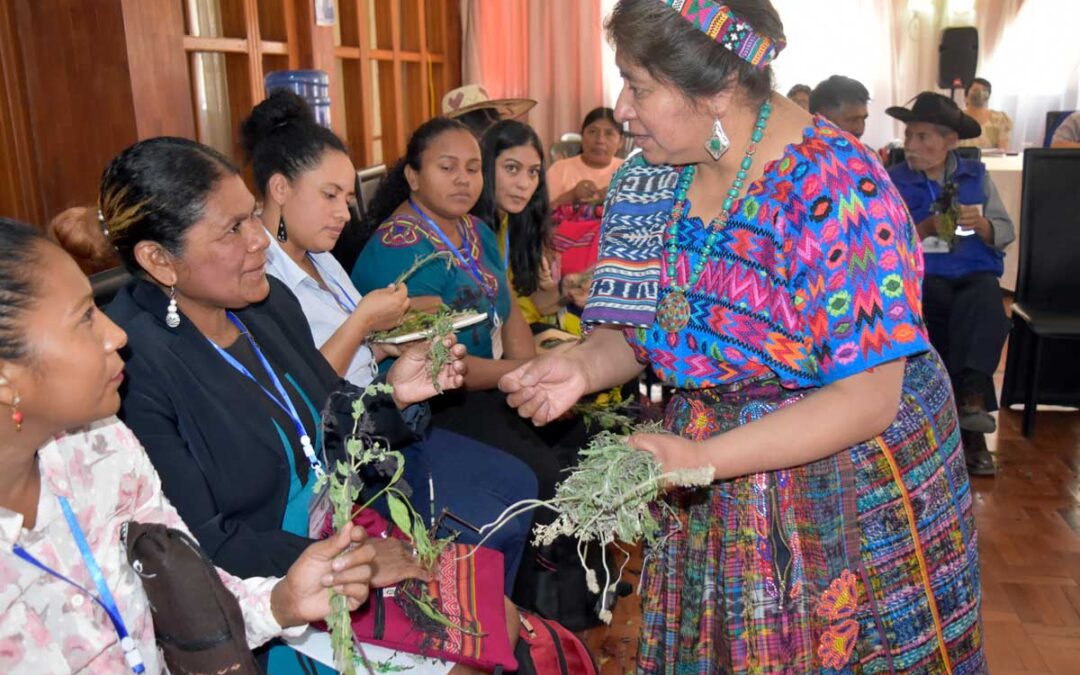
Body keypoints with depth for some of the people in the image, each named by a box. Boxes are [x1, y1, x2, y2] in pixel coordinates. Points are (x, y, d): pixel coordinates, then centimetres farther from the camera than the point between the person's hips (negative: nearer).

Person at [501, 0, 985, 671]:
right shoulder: (654, 178, -5)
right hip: (712, 487, 6)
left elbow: (868, 400, -25)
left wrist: (702, 459, -31)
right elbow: (638, 332, 4)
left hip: (848, 483, -5)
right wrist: (584, 365, -18)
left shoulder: (835, 190, -25)